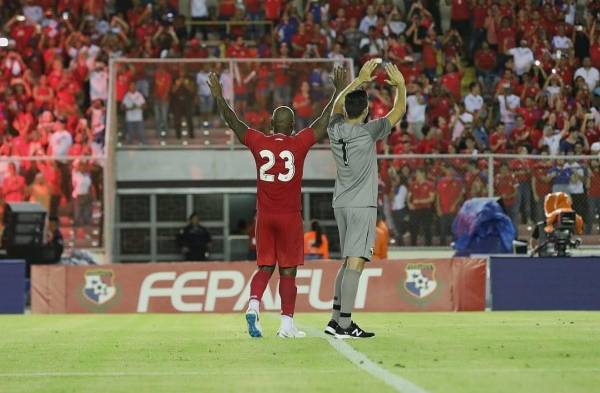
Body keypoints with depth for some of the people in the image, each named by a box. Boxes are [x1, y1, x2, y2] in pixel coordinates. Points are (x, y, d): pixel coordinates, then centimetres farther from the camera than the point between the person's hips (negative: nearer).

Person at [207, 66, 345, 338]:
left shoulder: (259, 142, 0)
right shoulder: (299, 143, -6)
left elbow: (232, 121, 11)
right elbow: (326, 120, 2)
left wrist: (218, 96, 23)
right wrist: (339, 91, 12)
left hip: (264, 216, 2)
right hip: (290, 218, -2)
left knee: (265, 267, 12)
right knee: (288, 271, 2)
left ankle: (253, 304, -12)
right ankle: (287, 323, 0)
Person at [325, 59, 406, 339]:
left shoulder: (335, 130, 3)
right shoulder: (368, 132, -12)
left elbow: (338, 104, 23)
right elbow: (399, 111, -4)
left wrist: (360, 80, 26)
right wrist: (400, 85, 5)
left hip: (341, 205, 7)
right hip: (362, 206, -7)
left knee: (349, 262, 16)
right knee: (355, 262, -11)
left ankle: (336, 320, 16)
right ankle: (344, 324, -18)